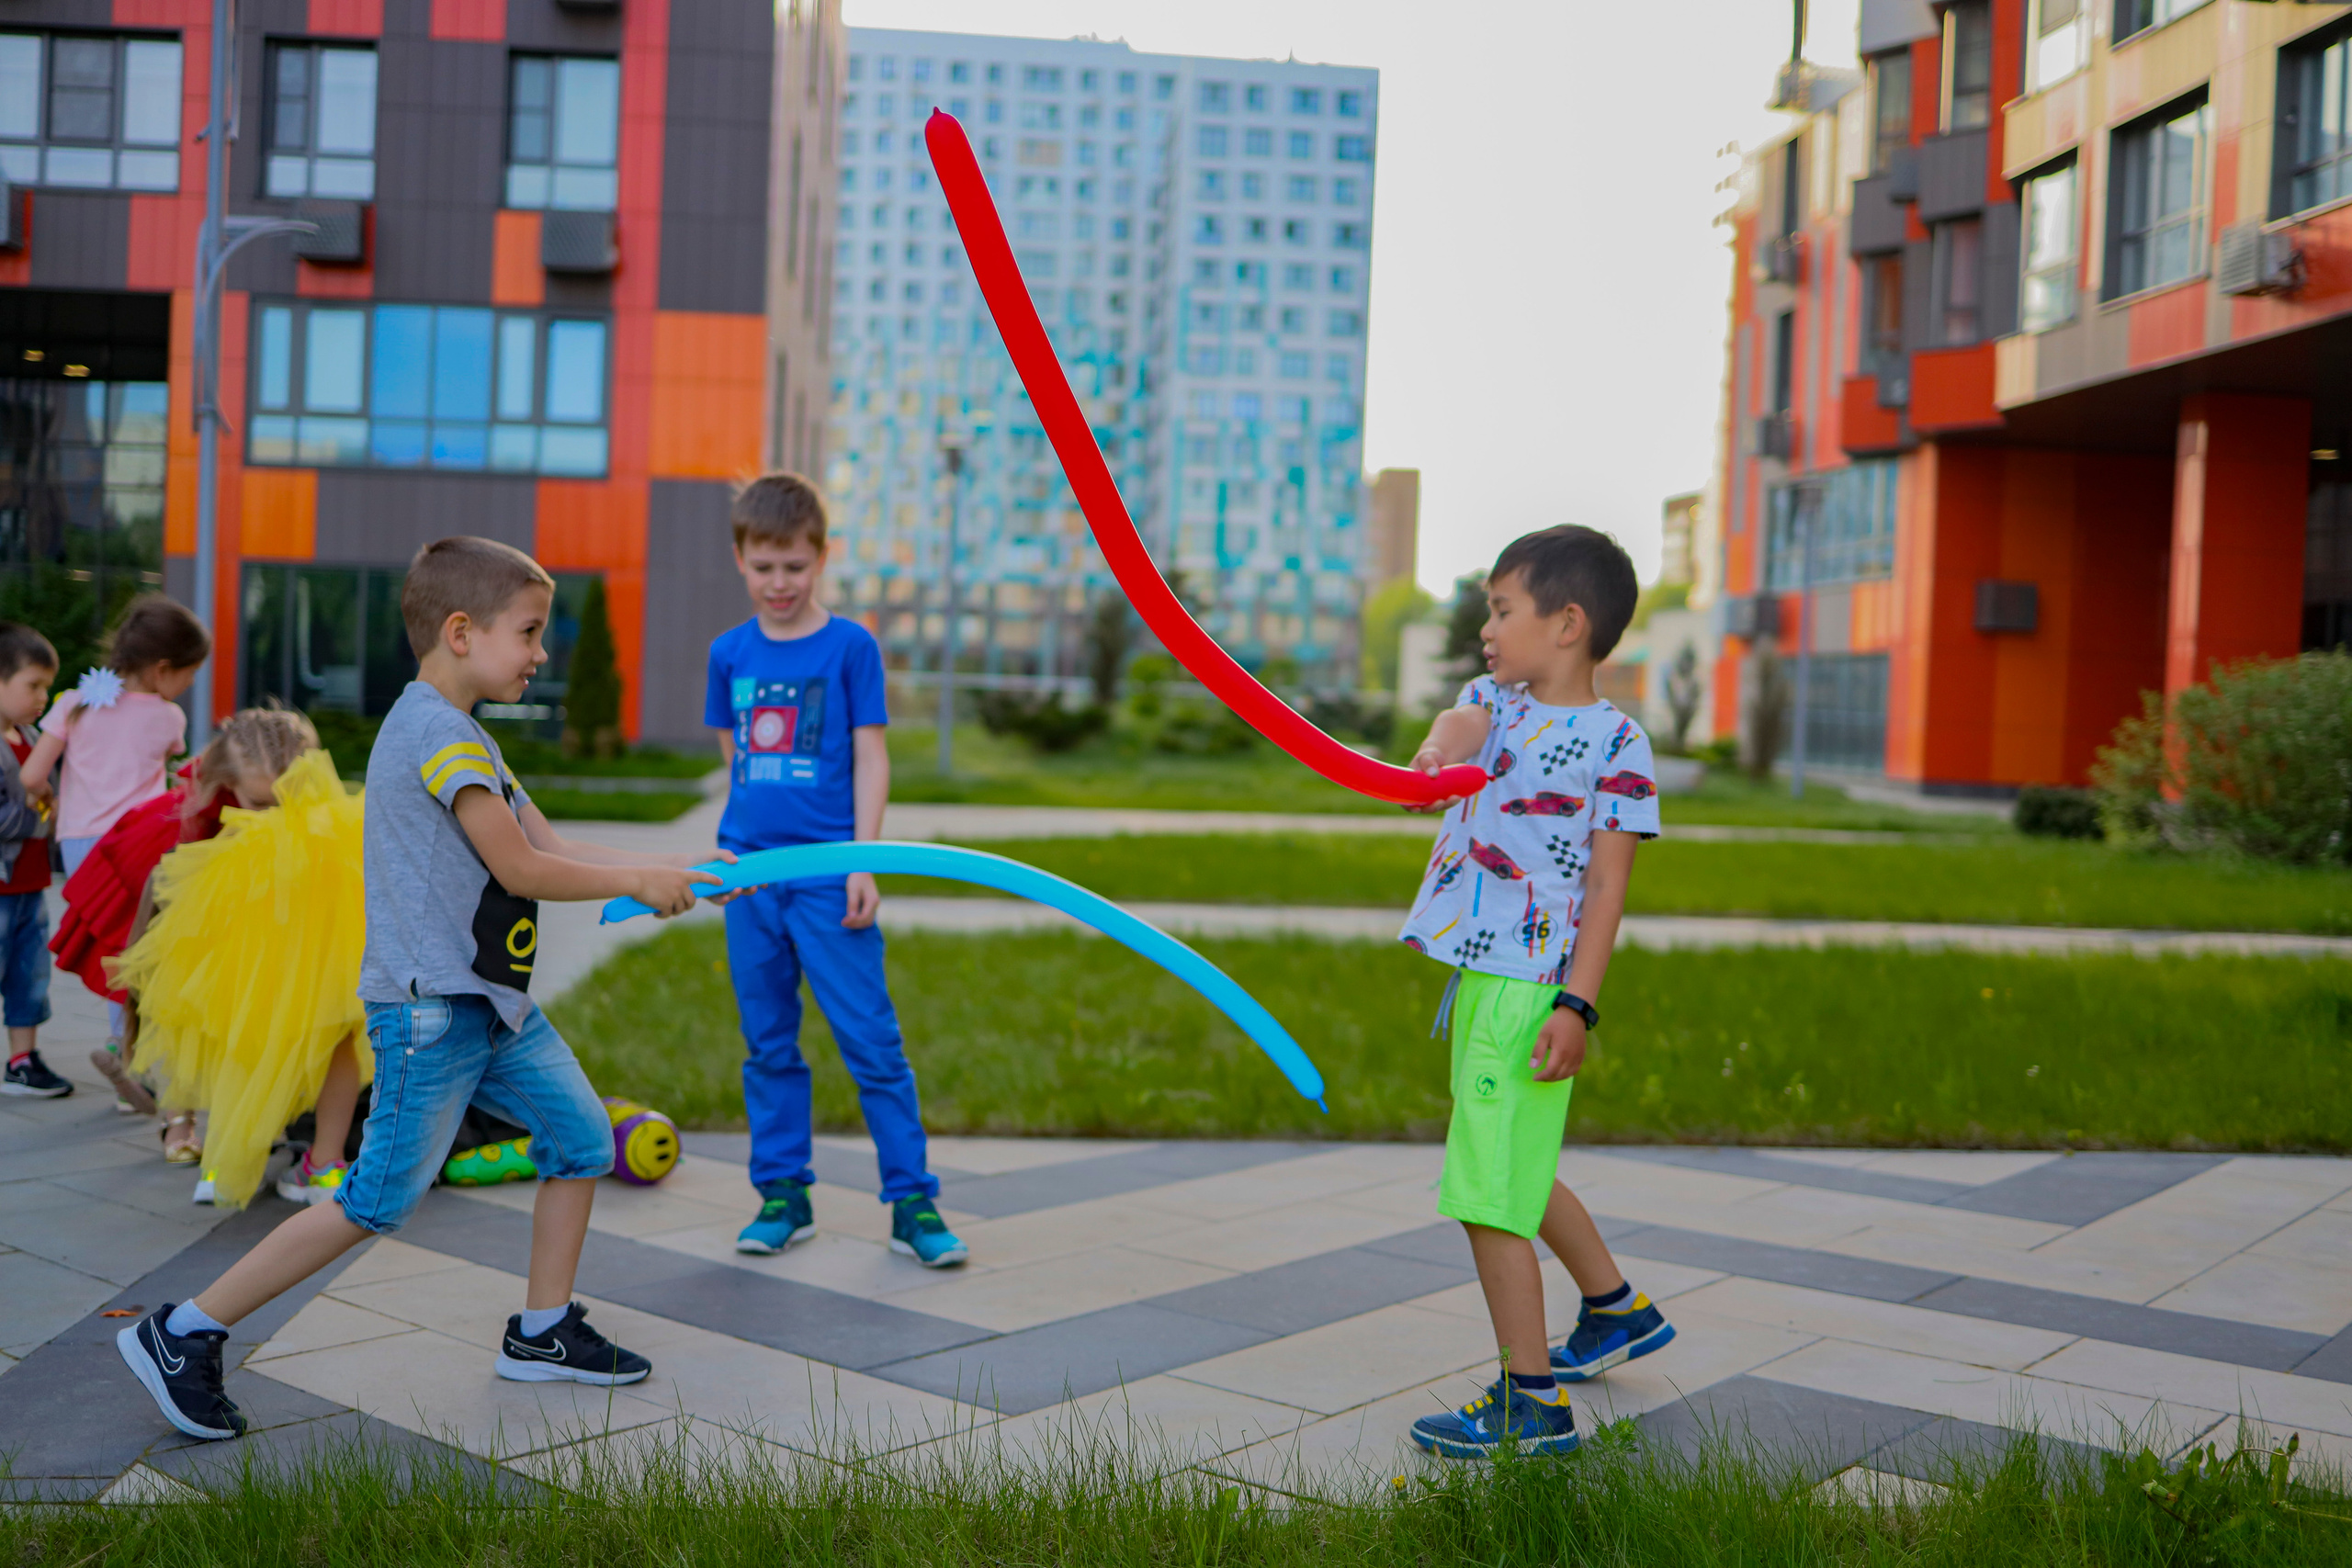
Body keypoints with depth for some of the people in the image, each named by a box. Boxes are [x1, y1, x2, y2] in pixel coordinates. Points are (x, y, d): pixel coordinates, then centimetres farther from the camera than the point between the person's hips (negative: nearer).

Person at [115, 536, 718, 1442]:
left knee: (582, 1139, 11)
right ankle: (181, 1335, 7)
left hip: (491, 1003, 10)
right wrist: (638, 881, -8)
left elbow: (555, 846, 12)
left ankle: (542, 1333, 23)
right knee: (378, 1202, -4)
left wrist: (666, 872, 2)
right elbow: (522, 869, -19)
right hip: (430, 1009, -10)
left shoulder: (461, 736, 16)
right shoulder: (438, 733, -17)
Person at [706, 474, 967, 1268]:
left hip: (828, 874, -4)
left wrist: (863, 862, -8)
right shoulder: (730, 653, 8)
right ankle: (783, 1194, 21)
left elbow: (870, 758, -2)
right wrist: (734, 848, 14)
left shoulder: (850, 645, -2)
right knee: (768, 1044, 10)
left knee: (871, 1039, -4)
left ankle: (912, 1201, 3)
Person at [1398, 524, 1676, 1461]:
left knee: (1487, 1190, -8)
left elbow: (1608, 884, -12)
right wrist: (1437, 753, -39)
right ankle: (1617, 1310, 44)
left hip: (1532, 987, -8)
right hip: (1479, 971, 8)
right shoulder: (1496, 700, 10)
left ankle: (1532, 1404, 1)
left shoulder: (1615, 743, -10)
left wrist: (1576, 1005, -19)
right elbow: (1463, 721, -14)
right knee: (1514, 1170, 23)